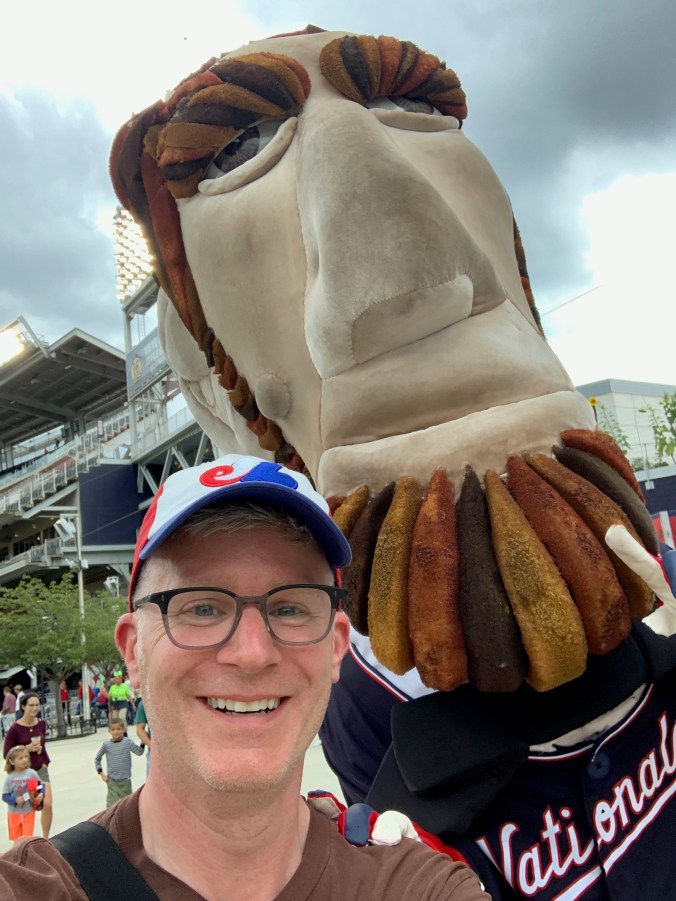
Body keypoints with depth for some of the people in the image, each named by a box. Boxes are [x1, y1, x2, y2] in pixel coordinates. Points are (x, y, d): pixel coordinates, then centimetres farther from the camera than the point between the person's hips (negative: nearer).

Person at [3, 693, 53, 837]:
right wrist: (27, 748, -19)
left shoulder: (41, 724, 0)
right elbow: (6, 753, -9)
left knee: (48, 805, -6)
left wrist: (45, 762, 5)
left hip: (40, 770, 3)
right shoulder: (15, 728, -14)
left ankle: (45, 838, 11)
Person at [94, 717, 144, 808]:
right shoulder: (106, 745, -4)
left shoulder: (127, 742, -7)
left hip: (125, 781, 0)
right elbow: (97, 759, 11)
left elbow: (139, 752, -18)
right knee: (112, 806, -6)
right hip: (112, 781, 0)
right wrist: (101, 773, 3)